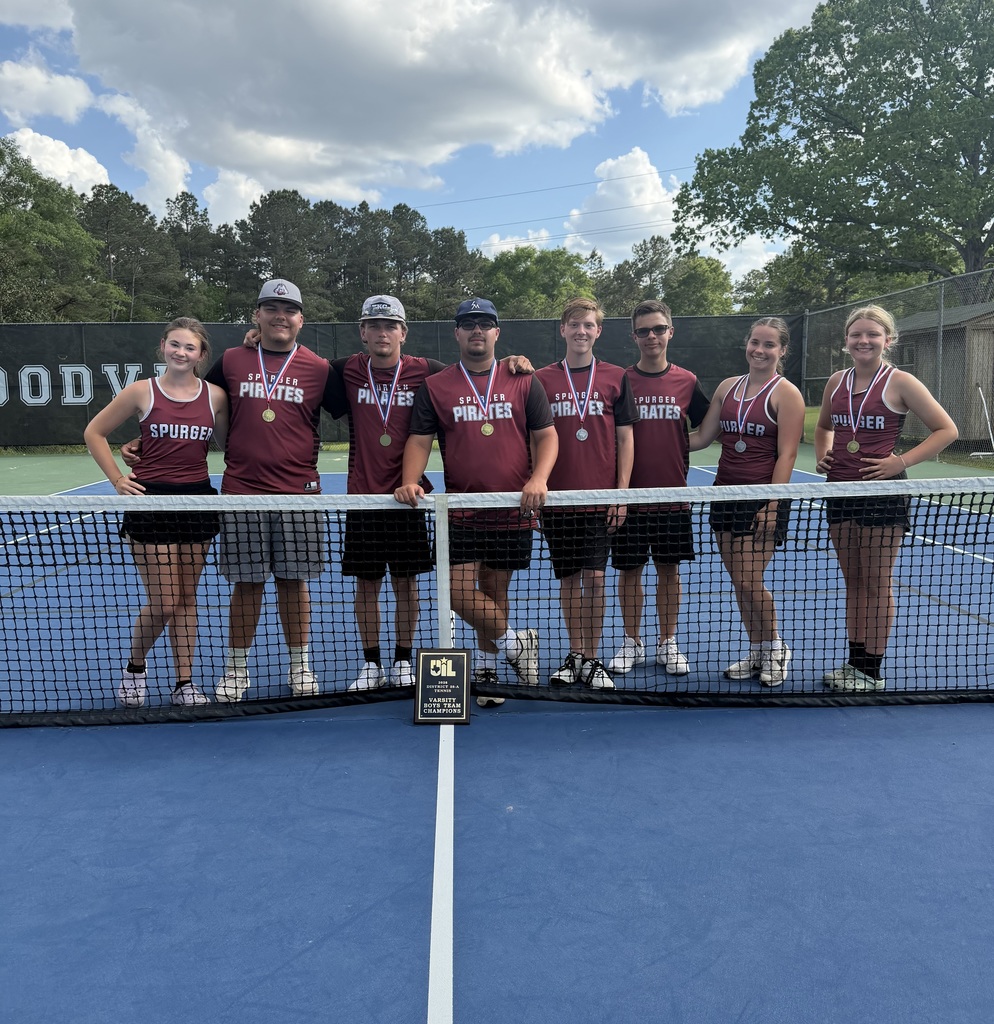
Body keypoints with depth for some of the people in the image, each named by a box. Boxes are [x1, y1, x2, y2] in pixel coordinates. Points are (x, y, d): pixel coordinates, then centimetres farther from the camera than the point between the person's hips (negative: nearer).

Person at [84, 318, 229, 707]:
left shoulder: (215, 396, 2)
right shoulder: (142, 391, -3)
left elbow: (227, 444, 14)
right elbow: (94, 432, 6)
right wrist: (117, 479, 0)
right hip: (152, 501, -2)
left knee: (187, 598, 9)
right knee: (163, 602, -3)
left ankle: (184, 683, 18)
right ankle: (135, 665, 25)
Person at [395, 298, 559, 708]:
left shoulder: (524, 382, 5)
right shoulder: (434, 387, 5)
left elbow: (546, 435, 4)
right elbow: (419, 440, 3)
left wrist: (539, 478, -14)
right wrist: (410, 481, -15)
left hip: (512, 509, 0)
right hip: (460, 509, 0)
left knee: (494, 590, 9)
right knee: (460, 591, -9)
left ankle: (486, 667, 27)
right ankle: (515, 642, 14)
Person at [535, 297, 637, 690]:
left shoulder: (616, 378, 4)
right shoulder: (542, 379, 5)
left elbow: (625, 438, 4)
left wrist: (622, 493, -3)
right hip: (557, 497, 1)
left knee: (594, 579, -3)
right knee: (568, 579, 9)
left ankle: (592, 660, 9)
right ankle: (574, 656, 21)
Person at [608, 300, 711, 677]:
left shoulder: (687, 381, 3)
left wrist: (681, 449, -4)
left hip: (673, 495, 1)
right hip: (629, 494, -1)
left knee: (669, 570, 9)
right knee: (629, 571, 7)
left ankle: (667, 644, 23)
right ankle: (631, 644, 22)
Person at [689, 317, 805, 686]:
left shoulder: (786, 393, -5)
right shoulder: (727, 387, 11)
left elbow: (786, 454, -11)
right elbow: (701, 437, 12)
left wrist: (771, 505, -17)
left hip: (763, 499, -6)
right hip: (726, 495, 6)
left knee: (749, 582, -6)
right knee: (738, 581, 10)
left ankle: (774, 648, 19)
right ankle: (756, 652, 25)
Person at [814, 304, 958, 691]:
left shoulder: (899, 382, -7)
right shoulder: (836, 381, 8)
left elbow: (946, 430, -5)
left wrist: (901, 461, -14)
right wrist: (821, 456, 7)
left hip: (882, 492, -5)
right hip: (840, 491, 5)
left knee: (877, 583, 2)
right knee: (853, 581, 12)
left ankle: (872, 671, 12)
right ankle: (854, 663, 22)